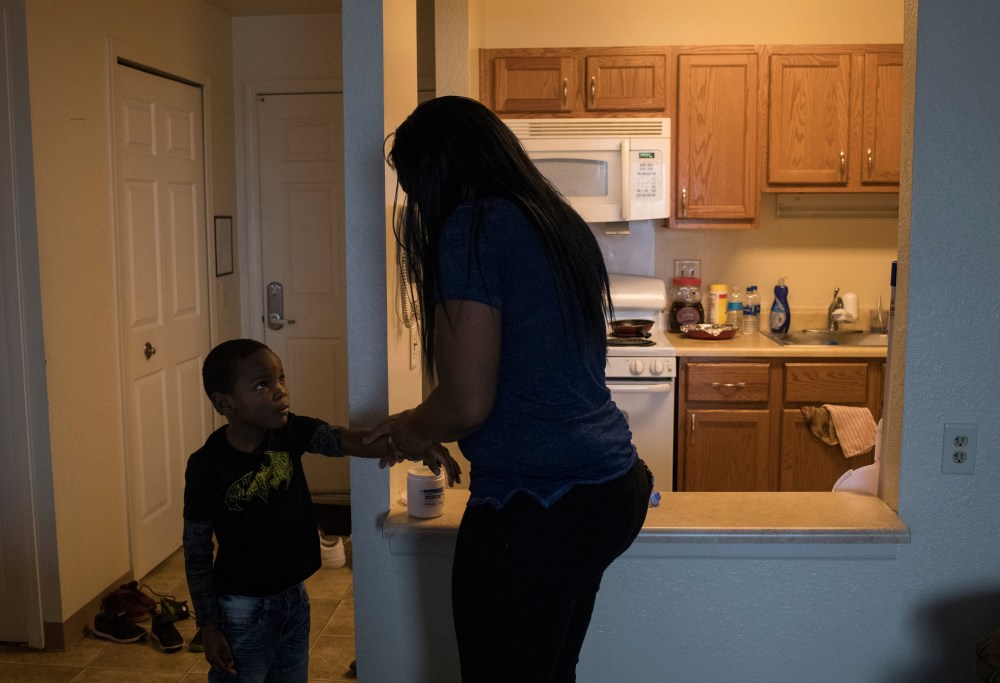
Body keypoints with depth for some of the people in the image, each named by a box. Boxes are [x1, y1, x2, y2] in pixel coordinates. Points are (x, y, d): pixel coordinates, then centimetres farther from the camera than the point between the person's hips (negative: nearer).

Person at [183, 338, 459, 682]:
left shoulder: (290, 431, -9)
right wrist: (207, 625, -10)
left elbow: (341, 439, -27)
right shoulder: (207, 465, -18)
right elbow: (197, 551, -11)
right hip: (242, 610, -4)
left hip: (294, 598, 5)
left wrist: (392, 442, -47)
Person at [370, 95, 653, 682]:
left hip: (535, 512, -9)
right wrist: (422, 424, 27)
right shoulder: (564, 224, 12)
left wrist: (416, 431, 6)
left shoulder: (472, 226, -13)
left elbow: (468, 403, -16)